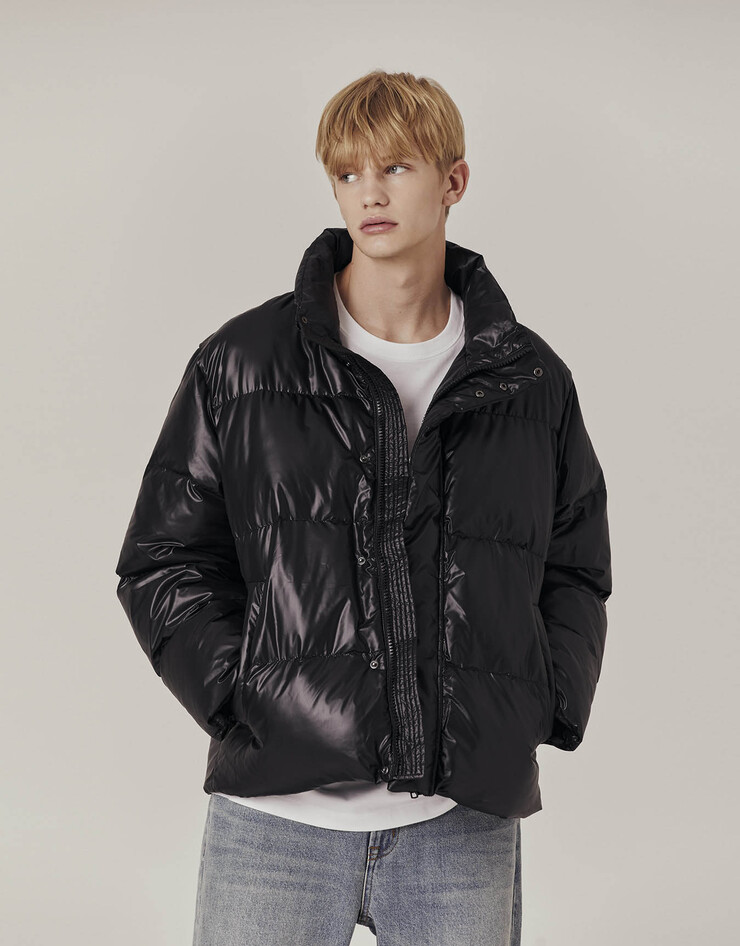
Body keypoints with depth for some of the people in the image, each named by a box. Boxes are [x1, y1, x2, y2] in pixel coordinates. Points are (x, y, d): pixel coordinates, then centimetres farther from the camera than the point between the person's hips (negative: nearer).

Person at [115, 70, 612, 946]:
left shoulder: (531, 379, 8)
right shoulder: (239, 363, 3)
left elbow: (576, 569, 17)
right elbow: (161, 561, 5)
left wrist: (546, 705, 2)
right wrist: (240, 701, -7)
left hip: (466, 820, 2)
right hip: (275, 811, -1)